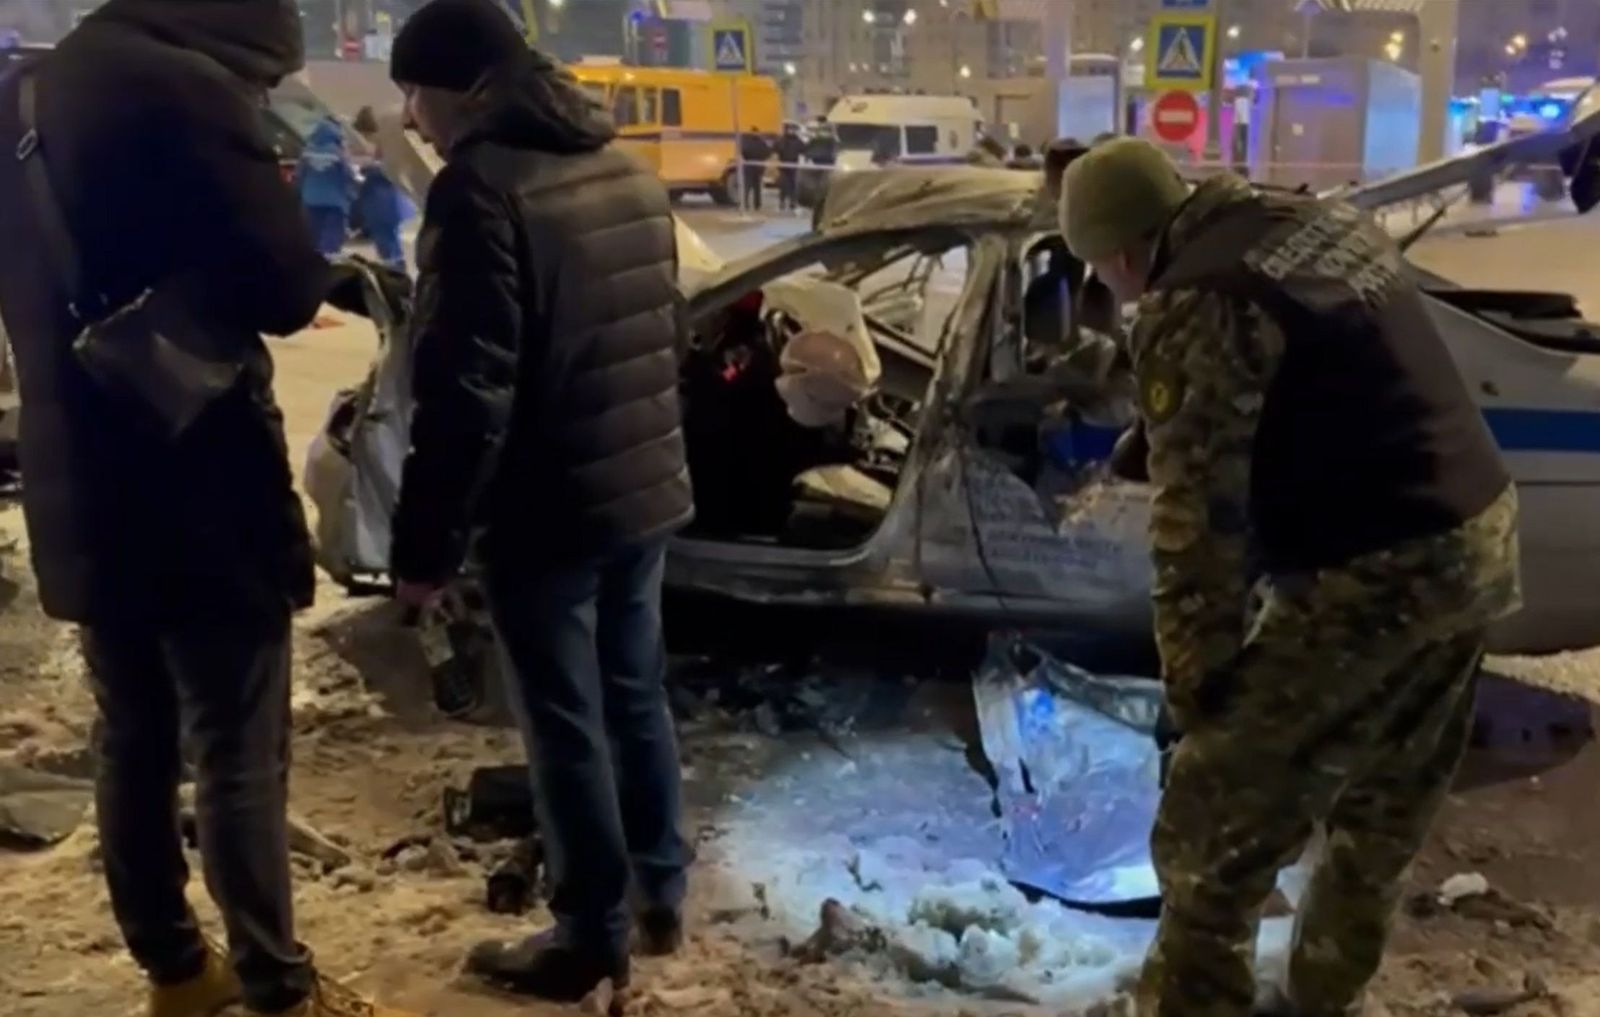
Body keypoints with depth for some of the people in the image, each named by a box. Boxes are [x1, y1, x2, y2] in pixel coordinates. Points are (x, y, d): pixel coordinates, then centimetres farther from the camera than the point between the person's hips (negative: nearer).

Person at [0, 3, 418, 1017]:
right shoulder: (185, 92, -16)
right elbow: (288, 291, -15)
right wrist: (283, 206, 1)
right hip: (195, 487, -8)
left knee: (133, 740, 16)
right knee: (241, 754, 2)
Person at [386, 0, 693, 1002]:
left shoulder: (482, 186, -17)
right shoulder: (632, 172, 10)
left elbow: (467, 389, -21)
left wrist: (425, 540, -14)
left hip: (547, 510, -8)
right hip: (646, 489, 8)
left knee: (569, 726, 4)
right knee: (637, 698, 19)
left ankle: (593, 938, 17)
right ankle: (661, 897, 31)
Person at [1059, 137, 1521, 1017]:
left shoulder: (1194, 308, -15)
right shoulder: (1327, 223, 11)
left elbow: (1198, 519, -17)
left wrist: (1194, 677, -7)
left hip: (1367, 580, -10)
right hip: (1481, 538, 10)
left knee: (1210, 837, 3)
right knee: (1383, 807, 25)